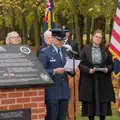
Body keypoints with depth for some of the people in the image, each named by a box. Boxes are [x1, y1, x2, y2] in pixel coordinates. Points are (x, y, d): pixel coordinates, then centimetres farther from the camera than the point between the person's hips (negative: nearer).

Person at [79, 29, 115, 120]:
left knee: (103, 103, 2)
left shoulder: (105, 50, 6)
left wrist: (107, 69, -13)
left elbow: (111, 64, 7)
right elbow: (81, 64, -2)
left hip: (103, 81, 1)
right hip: (89, 81, -1)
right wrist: (88, 70, -18)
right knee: (90, 102, 1)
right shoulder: (86, 50, 1)